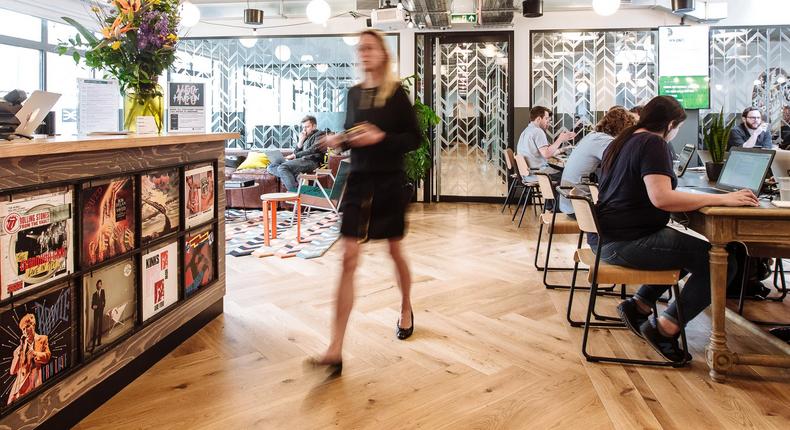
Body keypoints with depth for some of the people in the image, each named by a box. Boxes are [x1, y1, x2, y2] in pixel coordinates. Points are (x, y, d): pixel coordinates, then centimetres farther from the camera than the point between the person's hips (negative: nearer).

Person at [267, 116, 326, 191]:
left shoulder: (319, 135, 7)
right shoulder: (306, 138, 28)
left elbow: (313, 150, -10)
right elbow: (296, 153, 21)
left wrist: (295, 156, -10)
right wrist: (301, 141, 8)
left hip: (311, 161, -9)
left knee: (282, 167, -29)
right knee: (271, 167, -6)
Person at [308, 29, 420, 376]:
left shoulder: (396, 93, -4)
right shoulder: (354, 93, 9)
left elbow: (414, 138, -5)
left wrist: (381, 137, -20)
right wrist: (338, 140, -3)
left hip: (389, 182, -3)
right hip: (358, 180, 3)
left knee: (395, 252, 14)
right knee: (348, 258, -6)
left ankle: (406, 310, 44)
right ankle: (335, 350, -9)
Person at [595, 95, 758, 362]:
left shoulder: (622, 140, 15)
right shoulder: (653, 143, -13)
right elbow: (661, 198, -27)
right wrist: (721, 198, -22)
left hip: (607, 237, 10)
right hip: (628, 242, -10)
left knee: (691, 250, 27)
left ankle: (638, 305, 21)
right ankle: (665, 328, -6)